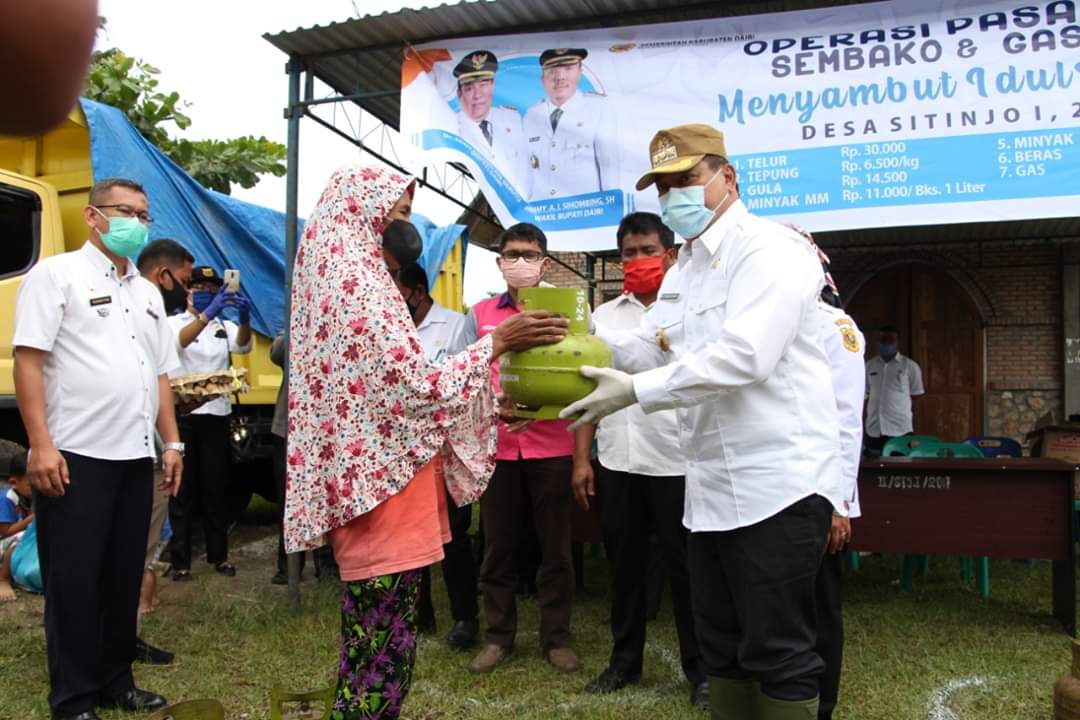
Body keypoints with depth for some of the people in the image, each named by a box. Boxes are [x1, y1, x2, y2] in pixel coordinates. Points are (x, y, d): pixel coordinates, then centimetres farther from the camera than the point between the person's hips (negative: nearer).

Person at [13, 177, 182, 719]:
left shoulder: (148, 293, 18)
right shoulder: (56, 274, -3)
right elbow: (27, 360, -11)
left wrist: (171, 442, 13)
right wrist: (41, 445, -18)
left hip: (135, 457, 7)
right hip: (75, 456, -7)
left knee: (124, 577, 13)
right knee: (73, 580, 1)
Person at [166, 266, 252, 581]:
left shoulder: (224, 326, 11)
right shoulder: (174, 323, 4)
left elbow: (243, 345, -11)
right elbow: (181, 340, -21)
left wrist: (244, 318, -34)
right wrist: (208, 313, -38)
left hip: (216, 415, 3)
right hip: (181, 414, -2)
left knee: (215, 489, 8)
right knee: (181, 489, 1)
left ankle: (219, 555, 17)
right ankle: (180, 561, 6)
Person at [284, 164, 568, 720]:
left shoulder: (344, 277, 18)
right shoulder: (358, 285, -14)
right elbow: (415, 387, -19)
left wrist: (485, 407, 16)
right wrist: (496, 343, -13)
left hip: (370, 480, 10)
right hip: (382, 489, -10)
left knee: (375, 649, 17)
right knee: (381, 655, -1)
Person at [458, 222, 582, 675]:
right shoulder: (480, 315, 8)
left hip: (552, 447, -1)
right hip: (496, 447, 1)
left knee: (555, 545, 6)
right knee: (497, 545, 9)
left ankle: (556, 638, 18)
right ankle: (498, 636, 21)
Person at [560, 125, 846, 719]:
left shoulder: (769, 249, -12)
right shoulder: (685, 267, 18)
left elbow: (745, 355, -26)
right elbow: (649, 347, 13)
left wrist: (636, 391, -28)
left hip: (778, 484, -9)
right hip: (712, 487, 9)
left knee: (777, 653, 0)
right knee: (721, 645, 18)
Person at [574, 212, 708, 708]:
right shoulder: (603, 315, 11)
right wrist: (581, 458, 6)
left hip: (677, 462, -4)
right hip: (617, 463, 4)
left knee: (685, 568, 6)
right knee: (624, 565, 13)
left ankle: (700, 669, 20)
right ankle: (625, 661, 28)